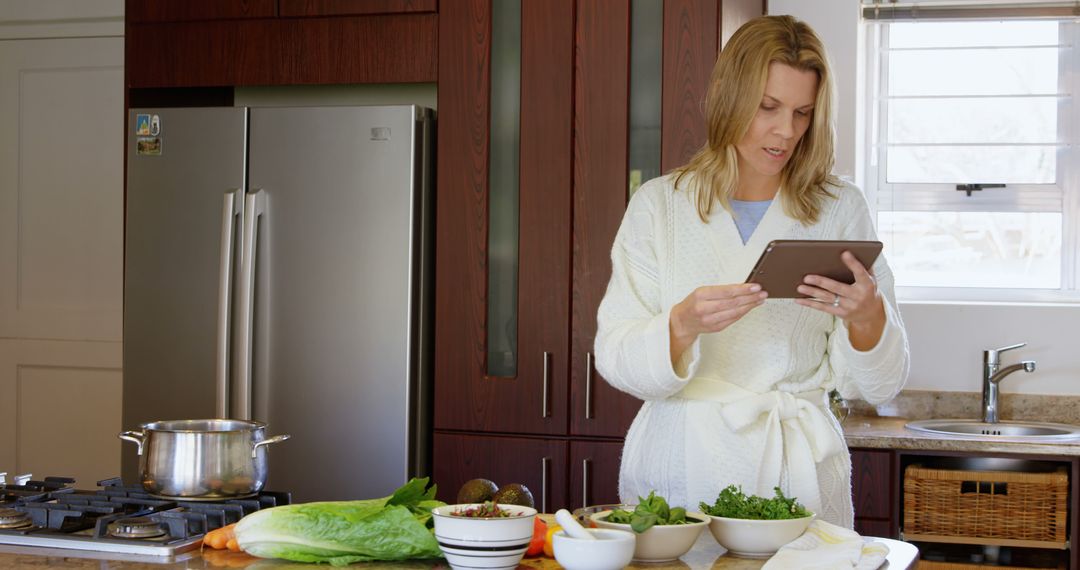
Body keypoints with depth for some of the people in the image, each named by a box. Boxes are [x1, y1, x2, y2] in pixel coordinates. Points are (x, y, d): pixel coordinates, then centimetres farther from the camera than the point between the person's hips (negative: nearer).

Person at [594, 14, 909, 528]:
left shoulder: (840, 210, 7)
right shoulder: (659, 205, 5)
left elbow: (879, 385, 4)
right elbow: (615, 360, -3)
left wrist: (866, 316, -16)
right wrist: (684, 325, -21)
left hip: (797, 467, 0)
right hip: (681, 466, 0)